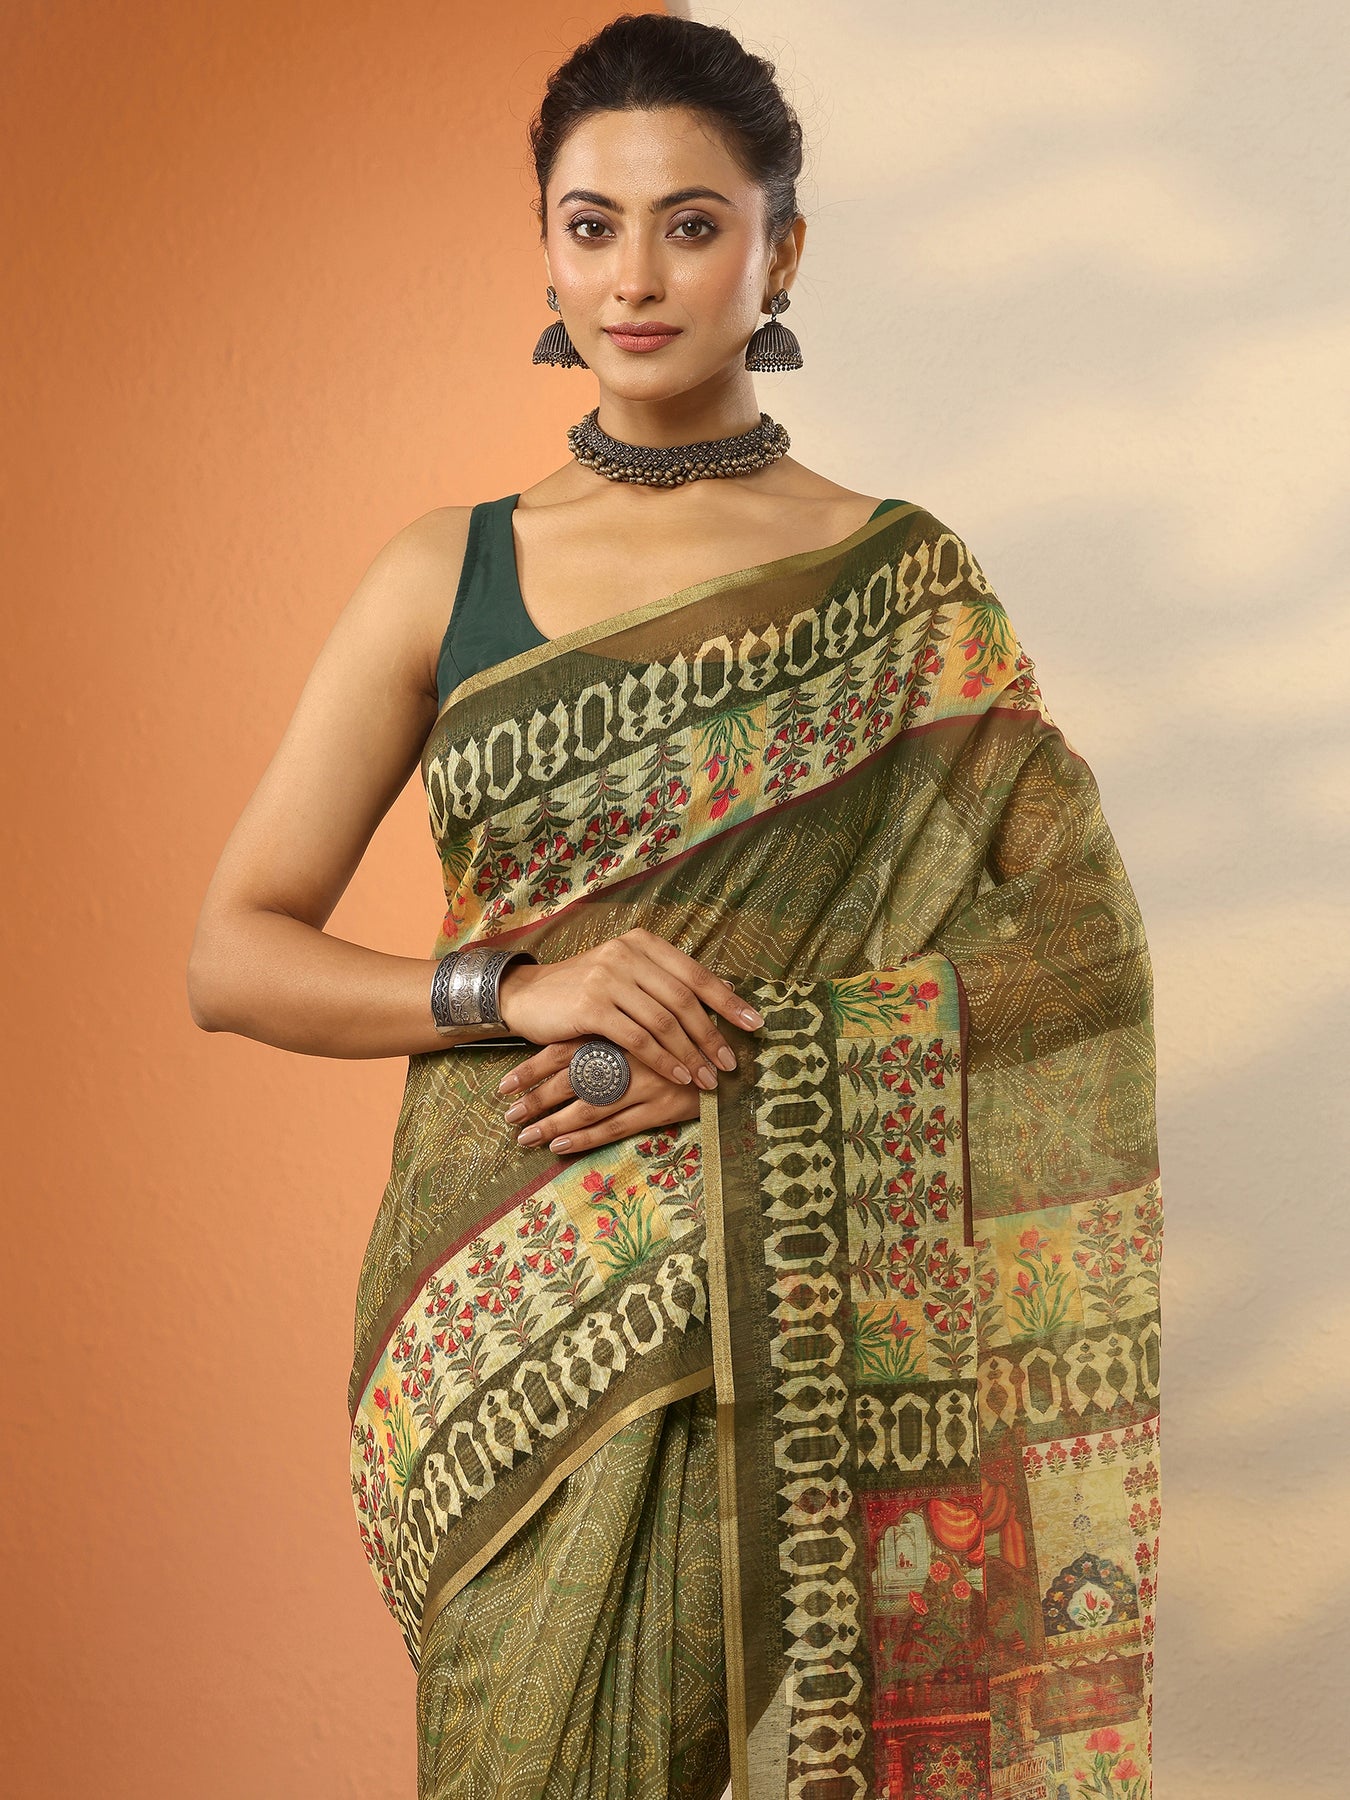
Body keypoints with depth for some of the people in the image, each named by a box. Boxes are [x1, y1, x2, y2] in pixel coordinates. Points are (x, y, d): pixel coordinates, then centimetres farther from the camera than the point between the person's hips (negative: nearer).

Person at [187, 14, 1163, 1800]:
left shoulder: (909, 589, 3)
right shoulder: (446, 577, 6)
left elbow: (1068, 954, -2)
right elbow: (233, 956, 4)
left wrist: (733, 1057, -15)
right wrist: (514, 991, -13)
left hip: (808, 1300, -1)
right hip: (516, 1301, 1)